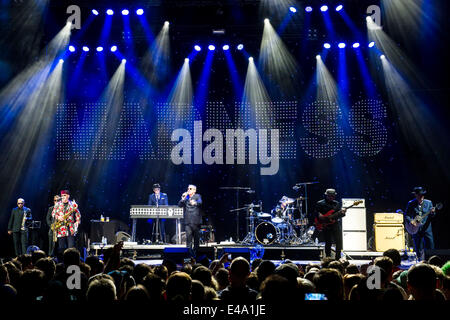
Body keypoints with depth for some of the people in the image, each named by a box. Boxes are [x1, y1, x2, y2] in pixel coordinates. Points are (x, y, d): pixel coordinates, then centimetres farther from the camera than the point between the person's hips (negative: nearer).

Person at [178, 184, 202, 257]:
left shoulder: (197, 196, 6)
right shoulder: (185, 197, 16)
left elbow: (200, 202, -15)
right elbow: (180, 205, 5)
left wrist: (195, 203, -38)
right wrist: (183, 199, -11)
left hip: (196, 221, -1)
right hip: (187, 221, 2)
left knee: (196, 237, 3)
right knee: (188, 235, -11)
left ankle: (195, 251, 14)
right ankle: (189, 251, -11)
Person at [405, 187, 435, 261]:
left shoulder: (428, 203, 7)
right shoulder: (411, 204, 1)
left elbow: (431, 216, 8)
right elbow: (406, 215, 3)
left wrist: (432, 213, -14)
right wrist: (410, 221, -15)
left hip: (427, 228, 1)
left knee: (430, 247, -1)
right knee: (419, 249, 1)